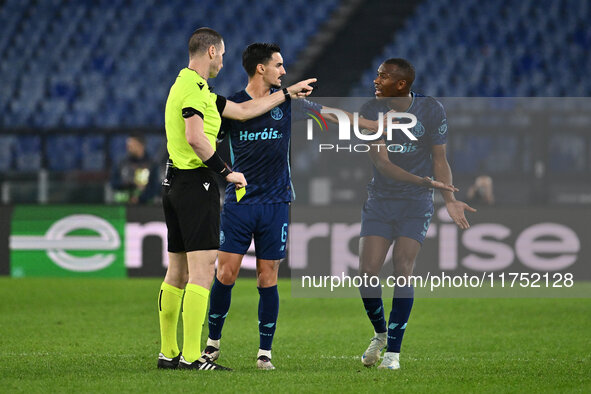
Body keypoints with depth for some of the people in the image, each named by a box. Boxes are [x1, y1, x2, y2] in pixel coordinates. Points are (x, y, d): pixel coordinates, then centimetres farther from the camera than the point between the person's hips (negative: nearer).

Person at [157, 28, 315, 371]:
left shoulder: (192, 87, 19)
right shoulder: (194, 88, -13)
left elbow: (243, 110, 26)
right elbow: (195, 138, -25)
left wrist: (288, 93, 31)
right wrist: (227, 171, -17)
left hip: (176, 184, 11)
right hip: (196, 182, -11)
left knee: (178, 271, 12)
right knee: (202, 270, -11)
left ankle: (168, 352, 15)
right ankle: (191, 356, -15)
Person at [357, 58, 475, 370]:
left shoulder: (432, 110, -7)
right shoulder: (371, 111, -7)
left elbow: (439, 161, 1)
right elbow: (382, 163, -15)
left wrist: (449, 199, -14)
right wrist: (424, 181, -27)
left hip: (416, 204, -1)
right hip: (380, 200, 2)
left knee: (402, 270, -13)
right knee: (367, 272, -8)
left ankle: (393, 350, -6)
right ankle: (380, 335, 18)